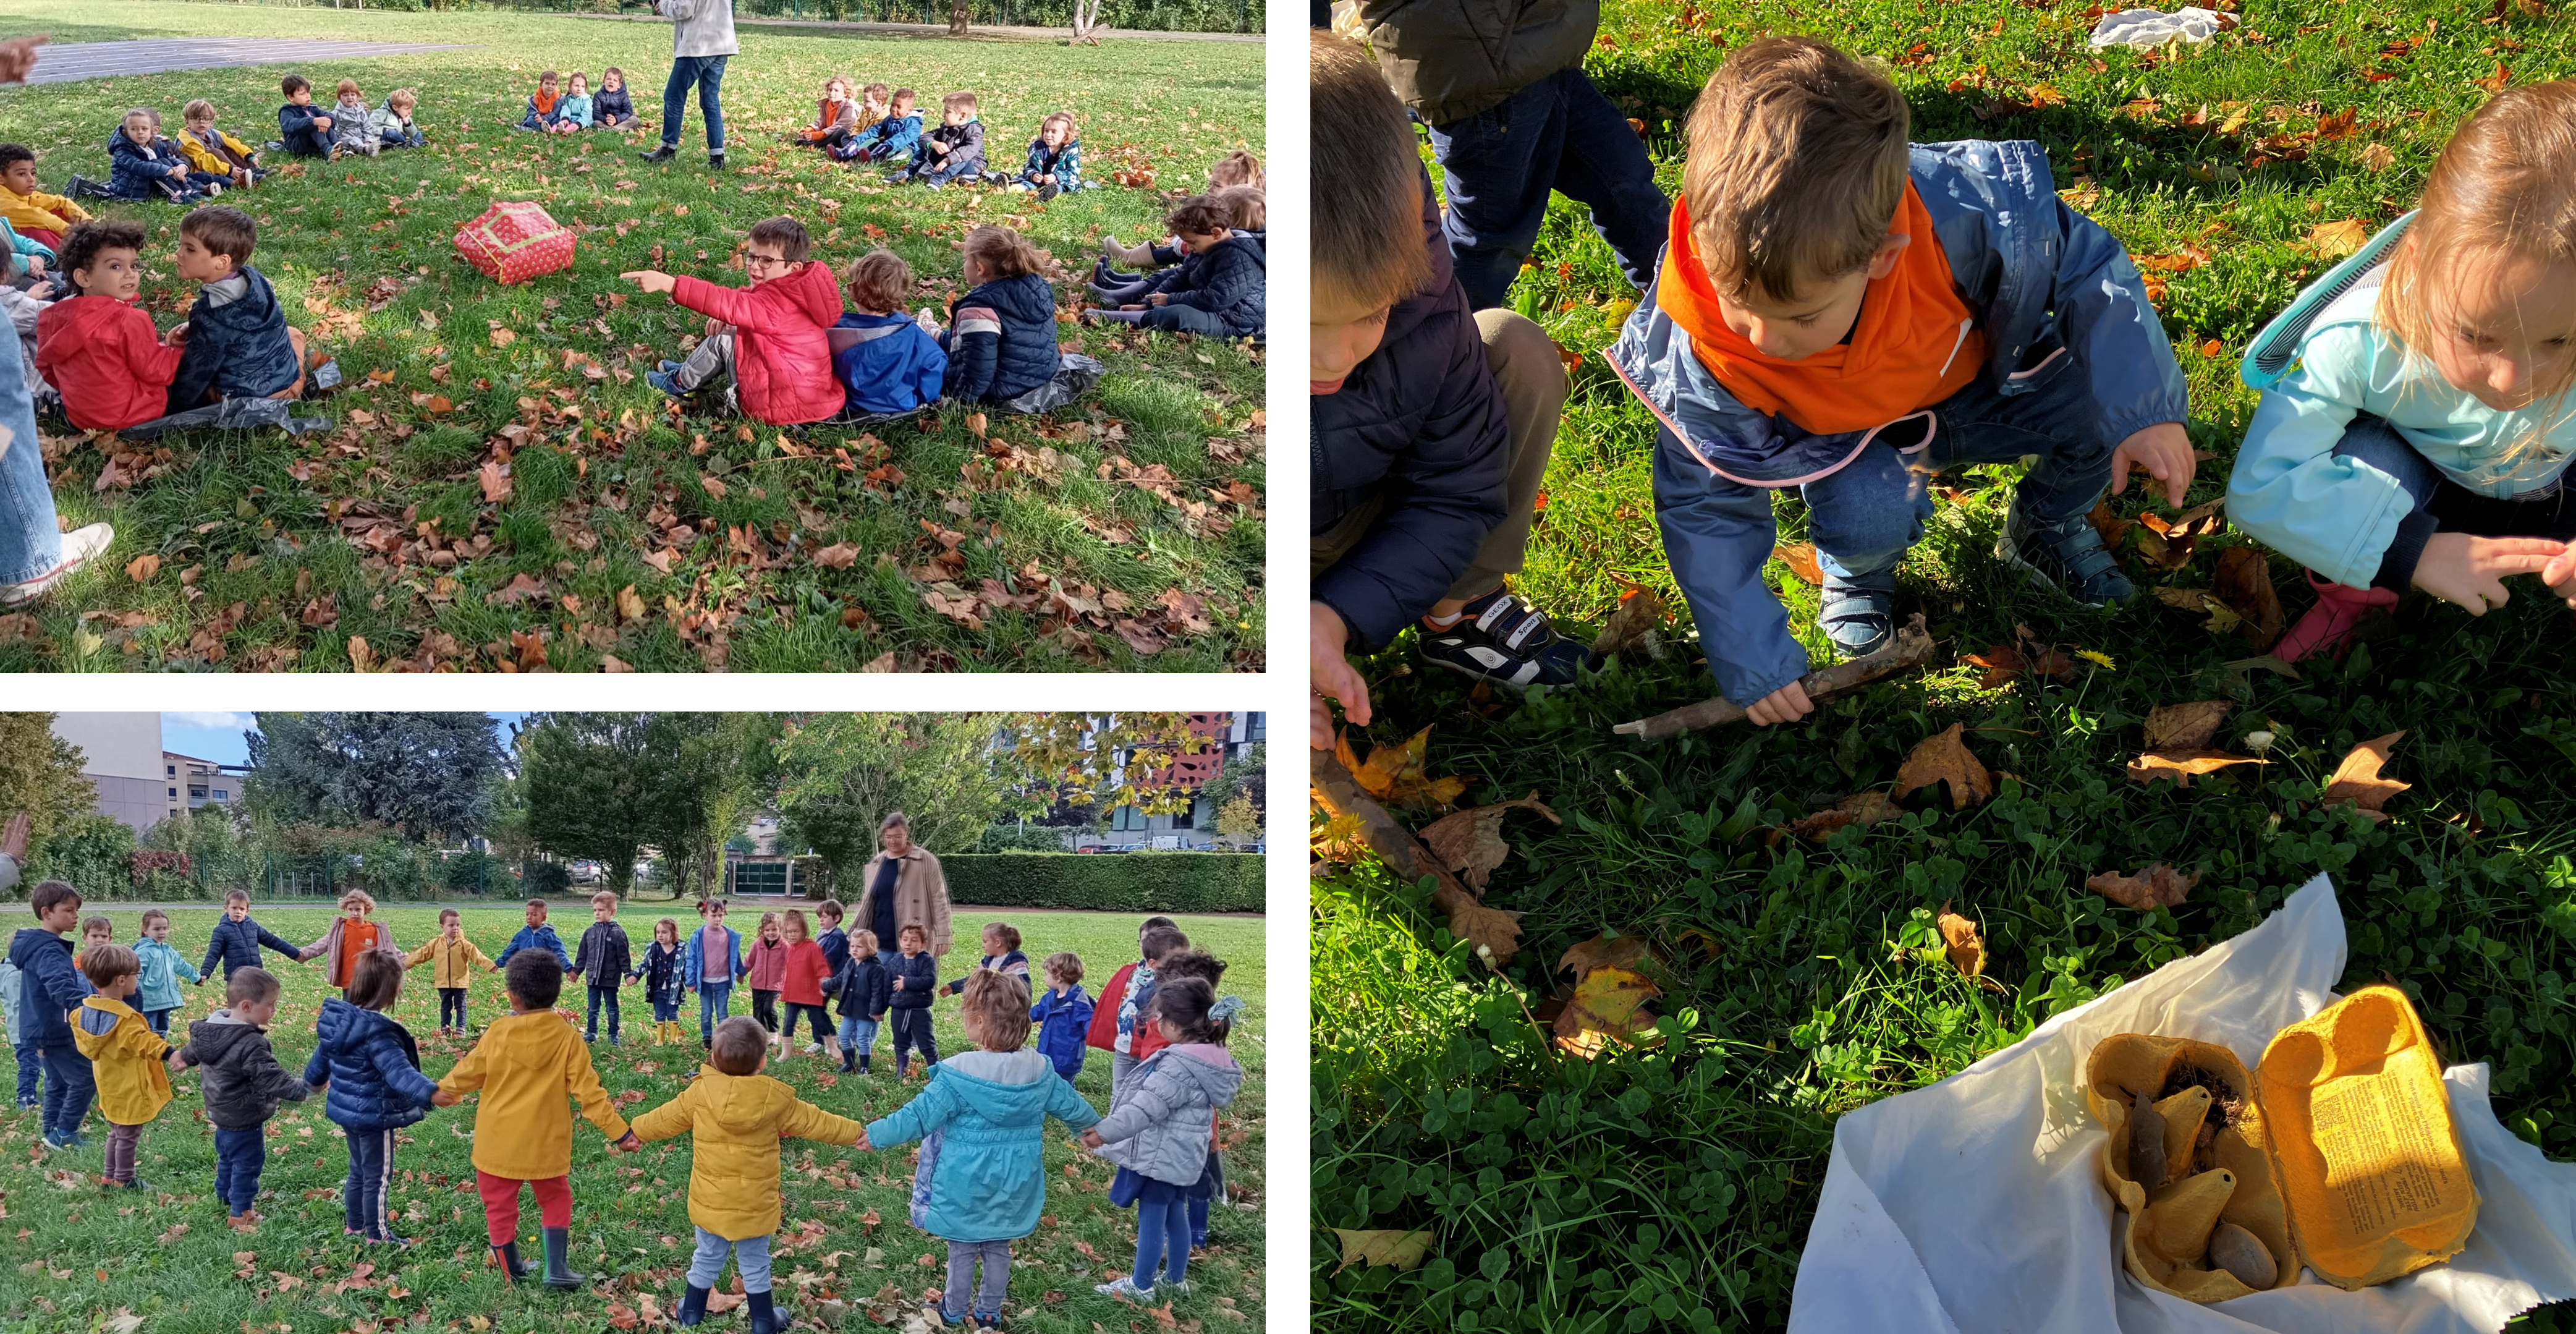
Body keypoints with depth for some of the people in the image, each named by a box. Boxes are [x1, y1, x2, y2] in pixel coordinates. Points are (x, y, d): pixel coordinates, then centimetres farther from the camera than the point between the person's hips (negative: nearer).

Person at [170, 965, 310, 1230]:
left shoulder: (212, 1025, -4)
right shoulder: (251, 1044, -33)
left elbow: (197, 1045, 19)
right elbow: (271, 1078, -37)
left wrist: (185, 1056, 41)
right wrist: (305, 1089, -36)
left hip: (221, 1113, 9)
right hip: (244, 1119, -9)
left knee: (227, 1158, 27)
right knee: (247, 1163, 7)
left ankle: (225, 1198, 46)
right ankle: (241, 1215, 18)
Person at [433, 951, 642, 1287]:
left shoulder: (499, 1032, -11)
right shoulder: (566, 1037, -9)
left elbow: (470, 1072, 2)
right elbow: (587, 1090, -10)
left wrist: (445, 1091, 23)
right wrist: (618, 1131, -5)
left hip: (499, 1142, -1)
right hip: (546, 1143, 1)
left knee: (500, 1205, 15)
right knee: (555, 1199, 19)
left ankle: (512, 1272, 24)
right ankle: (556, 1269, 10)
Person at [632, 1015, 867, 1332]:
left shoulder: (700, 1093, -13)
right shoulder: (775, 1098, -15)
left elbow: (666, 1118, 3)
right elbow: (815, 1123, -3)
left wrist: (637, 1131, 23)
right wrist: (856, 1132, 11)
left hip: (710, 1203, 1)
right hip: (754, 1206, -1)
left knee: (707, 1259, 21)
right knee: (755, 1265, 16)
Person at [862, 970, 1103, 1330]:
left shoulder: (959, 1075, -23)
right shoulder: (1038, 1071, -7)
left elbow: (920, 1116, -19)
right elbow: (1071, 1105, 7)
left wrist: (877, 1134, -8)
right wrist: (1095, 1126, 27)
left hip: (967, 1184, -4)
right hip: (1012, 1184, 4)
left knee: (963, 1250, 15)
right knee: (998, 1248, 20)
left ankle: (954, 1312, 31)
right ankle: (989, 1312, 33)